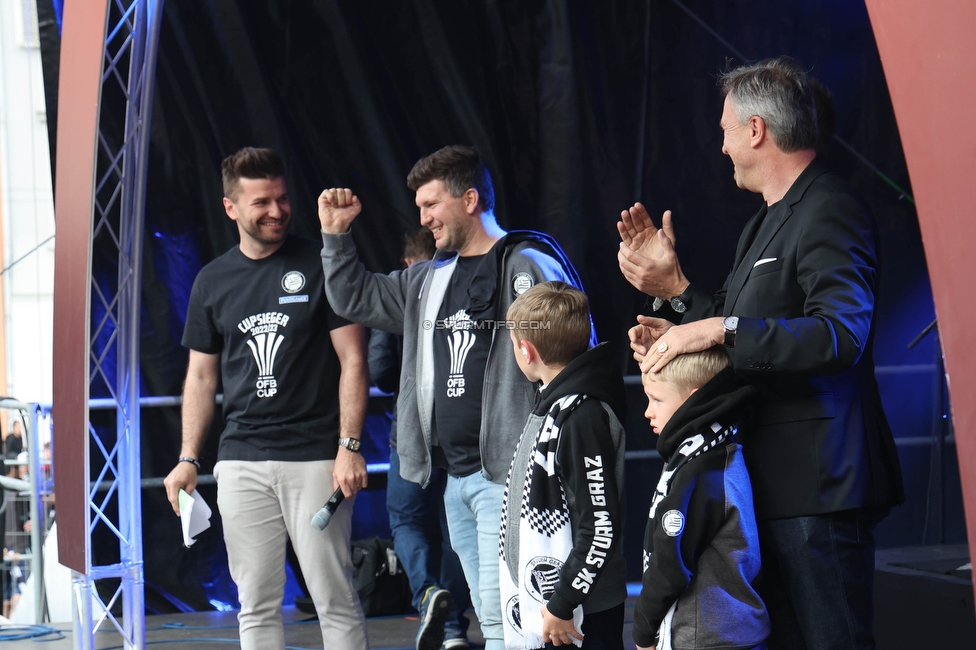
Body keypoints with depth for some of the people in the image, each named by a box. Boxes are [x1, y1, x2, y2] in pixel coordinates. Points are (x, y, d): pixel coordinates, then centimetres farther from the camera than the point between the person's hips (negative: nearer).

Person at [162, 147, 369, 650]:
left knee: (334, 598, -5)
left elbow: (352, 360, -2)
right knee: (256, 603, 5)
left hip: (315, 457, -4)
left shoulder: (319, 266, 0)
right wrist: (188, 459, 9)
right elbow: (201, 376, 17)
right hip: (241, 462, 4)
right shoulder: (212, 281, 11)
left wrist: (349, 447, -10)